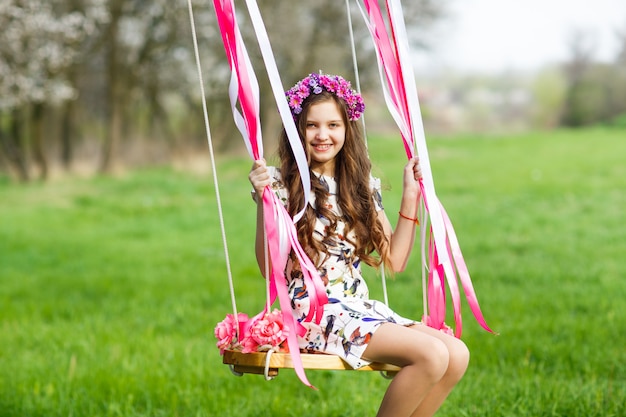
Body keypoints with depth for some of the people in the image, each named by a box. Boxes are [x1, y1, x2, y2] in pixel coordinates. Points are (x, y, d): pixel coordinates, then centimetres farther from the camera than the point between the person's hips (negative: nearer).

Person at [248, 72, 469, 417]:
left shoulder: (362, 187, 12)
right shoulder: (282, 185, -4)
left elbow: (394, 260, 9)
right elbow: (269, 268, -11)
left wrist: (411, 195, 8)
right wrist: (263, 199, -21)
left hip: (360, 306, 6)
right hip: (314, 311, -6)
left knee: (457, 354, -16)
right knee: (431, 355, -25)